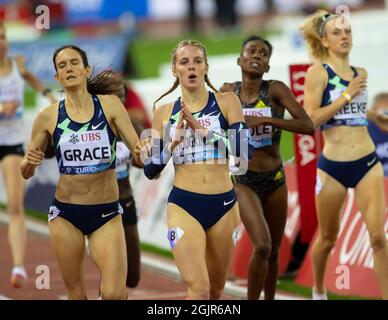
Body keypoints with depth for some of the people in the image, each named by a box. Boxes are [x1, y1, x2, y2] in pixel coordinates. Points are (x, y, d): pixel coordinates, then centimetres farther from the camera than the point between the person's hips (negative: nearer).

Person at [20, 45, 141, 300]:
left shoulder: (109, 105, -3)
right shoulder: (48, 117, -1)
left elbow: (139, 152, -5)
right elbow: (26, 172, 8)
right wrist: (30, 162, -14)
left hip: (107, 213, -1)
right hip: (65, 214, 1)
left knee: (114, 293, -15)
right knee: (75, 294, 7)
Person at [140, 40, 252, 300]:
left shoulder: (226, 102, 3)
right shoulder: (165, 113, 6)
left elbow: (244, 149, -10)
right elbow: (151, 171, 7)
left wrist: (202, 129, -17)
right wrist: (173, 143, -10)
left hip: (223, 205, 1)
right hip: (184, 206, -1)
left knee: (216, 291, 12)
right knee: (199, 290, -16)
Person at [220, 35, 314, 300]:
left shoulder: (276, 90, -9)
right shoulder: (227, 92, -4)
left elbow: (308, 126, -21)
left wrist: (265, 120, -27)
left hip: (275, 179, 1)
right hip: (243, 180, -1)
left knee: (274, 252, 12)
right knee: (262, 246, -21)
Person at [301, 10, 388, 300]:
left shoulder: (360, 74, 10)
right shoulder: (318, 72, -6)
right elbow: (310, 119, -16)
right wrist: (347, 96, -17)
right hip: (332, 167, -3)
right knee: (328, 238, 13)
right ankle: (318, 291, 37)